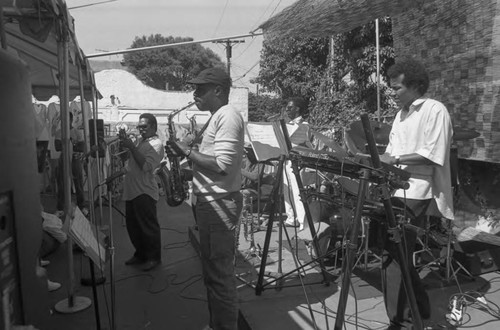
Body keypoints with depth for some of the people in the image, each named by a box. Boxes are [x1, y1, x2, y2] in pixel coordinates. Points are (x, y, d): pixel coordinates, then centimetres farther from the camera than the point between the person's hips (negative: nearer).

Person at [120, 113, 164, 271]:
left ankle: (154, 257, 14)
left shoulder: (156, 143, -10)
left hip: (144, 192, -9)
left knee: (148, 226, 0)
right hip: (131, 190, 9)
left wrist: (131, 147, -20)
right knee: (132, 226, 16)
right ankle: (140, 254, 31)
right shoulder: (139, 140, 15)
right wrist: (124, 141, 4)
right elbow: (127, 157, 20)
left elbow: (146, 166, -21)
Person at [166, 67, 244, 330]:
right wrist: (186, 153, 7)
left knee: (220, 274, -1)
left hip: (220, 204, -11)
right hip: (211, 202, 11)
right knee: (213, 271, 19)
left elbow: (221, 165, -25)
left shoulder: (228, 116, -15)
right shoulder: (218, 117, 17)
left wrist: (187, 152, -15)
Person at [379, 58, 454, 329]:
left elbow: (433, 155, -16)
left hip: (415, 194, -8)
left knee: (393, 256, -8)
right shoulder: (401, 114, 19)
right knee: (396, 253, 14)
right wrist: (381, 160, 1)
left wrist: (396, 159, -19)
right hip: (396, 190, 9)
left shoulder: (435, 110, -7)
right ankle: (419, 307, 33)